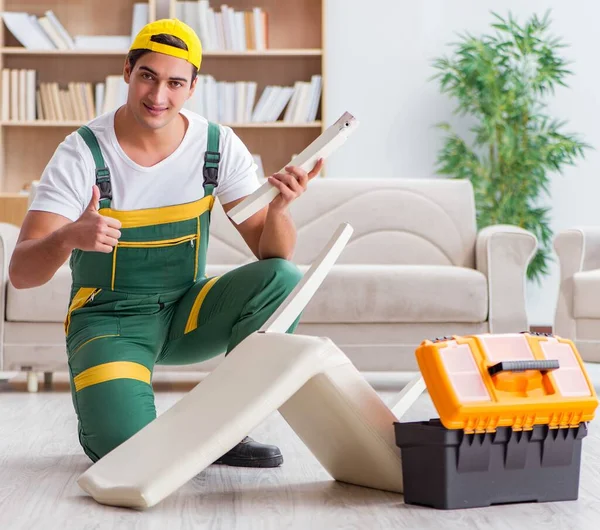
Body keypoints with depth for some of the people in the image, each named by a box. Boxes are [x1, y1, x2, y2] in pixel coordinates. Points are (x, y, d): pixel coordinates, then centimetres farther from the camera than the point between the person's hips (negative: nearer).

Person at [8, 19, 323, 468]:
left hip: (186, 312, 4)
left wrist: (278, 208, -33)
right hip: (109, 319, -3)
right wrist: (68, 237, -45)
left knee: (284, 281, -23)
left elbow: (273, 253, -10)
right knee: (126, 448, -28)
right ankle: (103, 410, 11)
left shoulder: (219, 147, -8)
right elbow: (21, 272, -22)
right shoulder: (83, 154, -17)